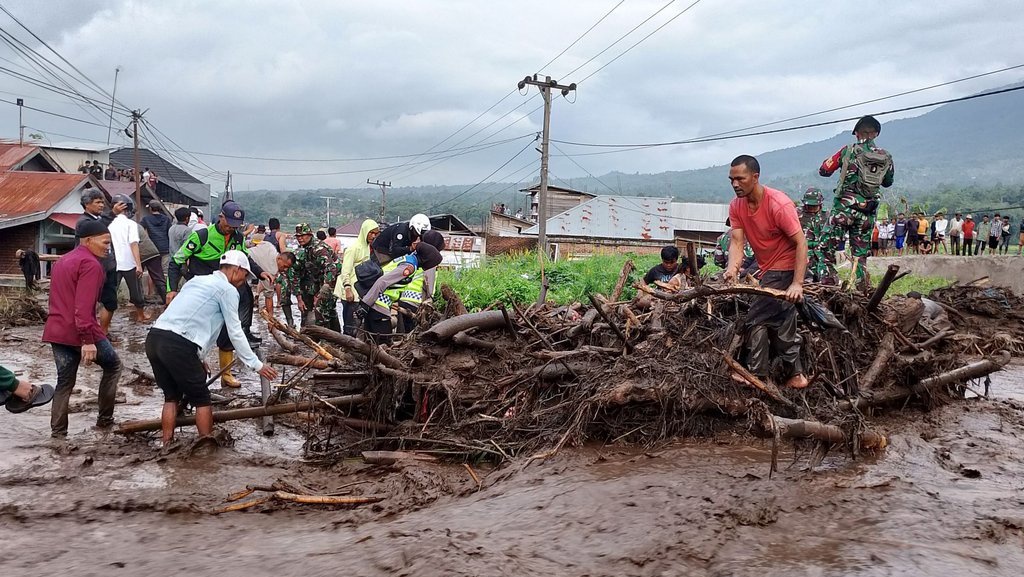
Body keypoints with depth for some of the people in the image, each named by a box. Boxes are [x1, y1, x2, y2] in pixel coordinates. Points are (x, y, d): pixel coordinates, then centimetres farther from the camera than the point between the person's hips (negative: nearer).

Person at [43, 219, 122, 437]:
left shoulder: (62, 261, 19)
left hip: (56, 331, 8)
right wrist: (88, 340, -25)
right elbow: (84, 307, -22)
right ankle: (105, 419, 15)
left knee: (64, 381, 13)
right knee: (113, 366, 12)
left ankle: (58, 433, 10)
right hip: (80, 332, -8)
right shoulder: (90, 264, -13)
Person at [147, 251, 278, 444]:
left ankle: (167, 445, 21)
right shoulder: (228, 289, 3)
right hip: (178, 345, -8)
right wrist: (256, 364, 9)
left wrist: (198, 359, 37)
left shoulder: (198, 280, 28)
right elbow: (235, 333, 2)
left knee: (171, 396, 20)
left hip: (154, 338, 8)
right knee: (201, 398, 8)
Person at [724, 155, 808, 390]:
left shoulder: (779, 204, -26)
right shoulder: (736, 206, -6)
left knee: (756, 319, -12)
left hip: (786, 268, -9)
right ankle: (795, 375, 31)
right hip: (768, 269, 9)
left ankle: (756, 373, 0)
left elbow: (801, 243, -27)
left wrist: (797, 284, -34)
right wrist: (732, 267, -34)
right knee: (780, 324, 18)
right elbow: (737, 241, -13)